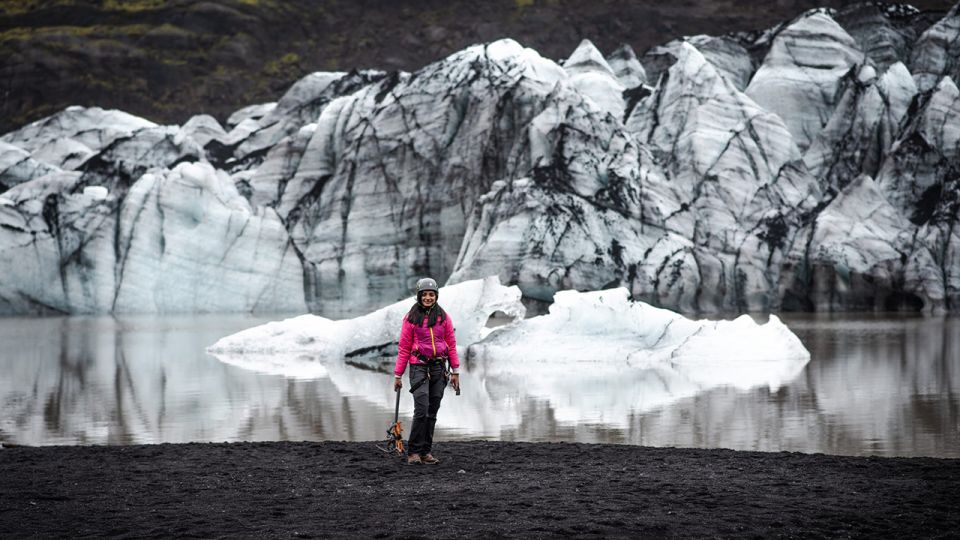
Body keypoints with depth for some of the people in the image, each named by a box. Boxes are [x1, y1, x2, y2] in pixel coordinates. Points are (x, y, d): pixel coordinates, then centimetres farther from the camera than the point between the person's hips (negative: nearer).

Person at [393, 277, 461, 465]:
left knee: (432, 412, 5)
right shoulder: (411, 317, 0)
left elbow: (451, 345, 10)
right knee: (421, 409, -15)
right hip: (419, 366, -3)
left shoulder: (443, 317, 8)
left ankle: (426, 452, 11)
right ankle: (413, 452, -8)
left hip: (438, 368, 3)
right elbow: (404, 348, 2)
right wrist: (398, 375, 1)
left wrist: (455, 371, 5)